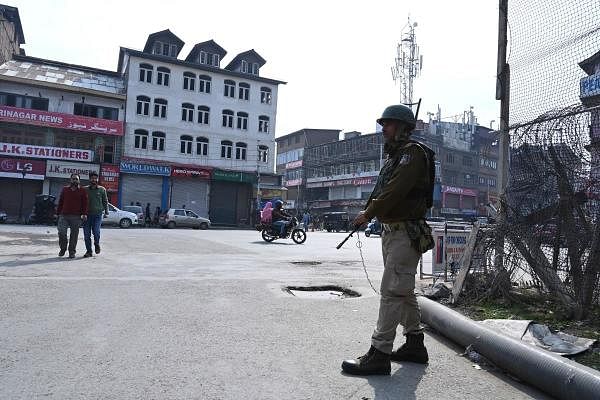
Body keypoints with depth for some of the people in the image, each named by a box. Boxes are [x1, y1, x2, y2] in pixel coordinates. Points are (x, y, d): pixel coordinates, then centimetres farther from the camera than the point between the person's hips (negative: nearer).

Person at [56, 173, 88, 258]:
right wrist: (58, 213, 10)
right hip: (64, 215, 2)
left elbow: (85, 203, 2)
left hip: (76, 217, -2)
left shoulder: (82, 191, 7)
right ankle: (63, 248, 15)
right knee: (61, 232, -8)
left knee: (74, 235, 2)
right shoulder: (64, 189, 14)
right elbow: (60, 202, 16)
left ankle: (72, 252, 12)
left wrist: (84, 214, -8)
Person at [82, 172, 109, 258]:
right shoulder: (85, 189, 8)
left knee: (96, 232, -13)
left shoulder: (102, 189, 8)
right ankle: (89, 251, 13)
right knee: (86, 234, 1)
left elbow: (105, 201, 11)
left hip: (98, 214, -1)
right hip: (87, 214, 1)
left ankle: (97, 244, 17)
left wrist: (106, 212, 2)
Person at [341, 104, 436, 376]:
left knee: (392, 292, -10)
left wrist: (369, 213, -18)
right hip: (391, 231, 10)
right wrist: (368, 212, 1)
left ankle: (379, 354, -6)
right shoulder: (395, 156, 20)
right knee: (404, 291, 15)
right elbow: (381, 190, 15)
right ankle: (415, 345, 27)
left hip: (405, 233, -10)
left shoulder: (413, 152, -10)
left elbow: (395, 190, -22)